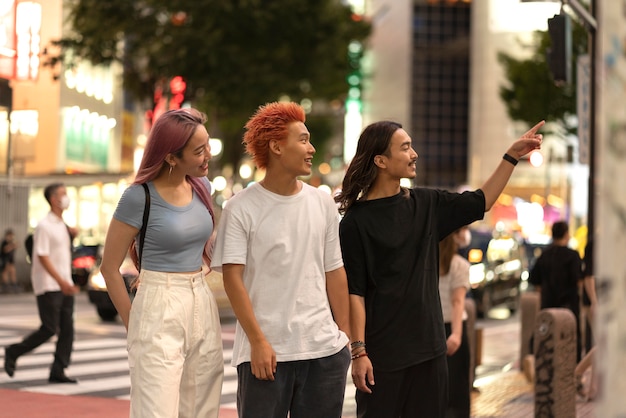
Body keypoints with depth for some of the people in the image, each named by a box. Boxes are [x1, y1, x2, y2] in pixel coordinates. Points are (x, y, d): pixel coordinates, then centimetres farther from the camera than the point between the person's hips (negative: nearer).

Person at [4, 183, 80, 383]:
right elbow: (42, 256, -19)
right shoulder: (44, 226, -12)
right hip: (48, 286, -8)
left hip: (64, 285, 8)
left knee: (67, 330, 2)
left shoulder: (62, 225, 15)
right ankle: (13, 352, 12)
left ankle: (58, 371, 5)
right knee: (49, 329, -7)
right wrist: (61, 281, -25)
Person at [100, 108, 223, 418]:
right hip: (159, 311, -6)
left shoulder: (202, 187, 6)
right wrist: (132, 325, 0)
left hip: (203, 307, 7)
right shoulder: (139, 197, -12)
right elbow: (110, 268, -5)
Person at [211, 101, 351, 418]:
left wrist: (344, 335, 10)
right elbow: (233, 278, -8)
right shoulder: (241, 209, -5)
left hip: (324, 348, 4)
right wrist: (258, 341, -12)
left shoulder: (323, 204, 8)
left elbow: (334, 272, 12)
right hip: (264, 352, -4)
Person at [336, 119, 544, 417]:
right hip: (383, 353, -6)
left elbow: (481, 202, 17)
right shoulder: (356, 220, -10)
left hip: (429, 346, 6)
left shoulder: (425, 203, 8)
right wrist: (359, 351, -16)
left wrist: (512, 156, 11)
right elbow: (354, 291, -12)